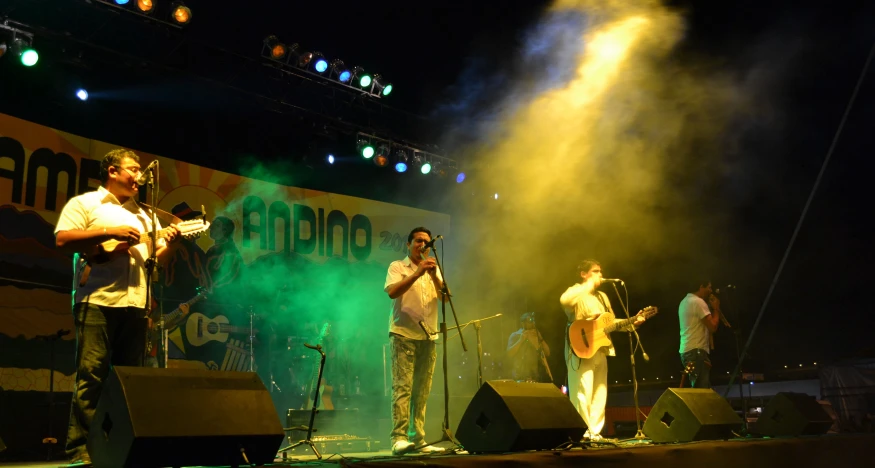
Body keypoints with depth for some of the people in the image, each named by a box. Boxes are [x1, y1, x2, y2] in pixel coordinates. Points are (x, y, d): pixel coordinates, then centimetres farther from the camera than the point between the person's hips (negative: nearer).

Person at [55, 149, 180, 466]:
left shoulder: (143, 216, 23)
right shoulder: (84, 203, 6)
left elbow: (157, 259, 19)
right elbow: (62, 240, -8)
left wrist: (170, 243, -2)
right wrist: (110, 232, -13)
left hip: (135, 304, 6)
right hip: (96, 301, -6)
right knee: (91, 375, -9)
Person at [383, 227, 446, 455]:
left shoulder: (433, 270, 18)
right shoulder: (397, 266, 5)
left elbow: (445, 297, 5)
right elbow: (392, 292, -13)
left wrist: (434, 275, -10)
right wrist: (417, 273, -19)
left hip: (428, 336, 5)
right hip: (403, 335, -4)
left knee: (422, 391, 3)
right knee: (402, 387, -12)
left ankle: (418, 439, 6)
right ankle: (399, 438, -14)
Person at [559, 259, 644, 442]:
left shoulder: (602, 296, 19)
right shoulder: (576, 293, -5)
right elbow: (564, 300, -30)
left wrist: (632, 323, 7)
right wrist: (589, 285, -24)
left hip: (601, 350, 8)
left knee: (599, 393, 8)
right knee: (583, 392, -10)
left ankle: (595, 431, 14)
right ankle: (584, 432, -4)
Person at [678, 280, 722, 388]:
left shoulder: (685, 301, 20)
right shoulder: (698, 302, -11)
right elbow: (713, 326, -16)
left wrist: (712, 309, 18)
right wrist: (716, 308, -1)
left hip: (687, 351, 10)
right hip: (696, 351, -10)